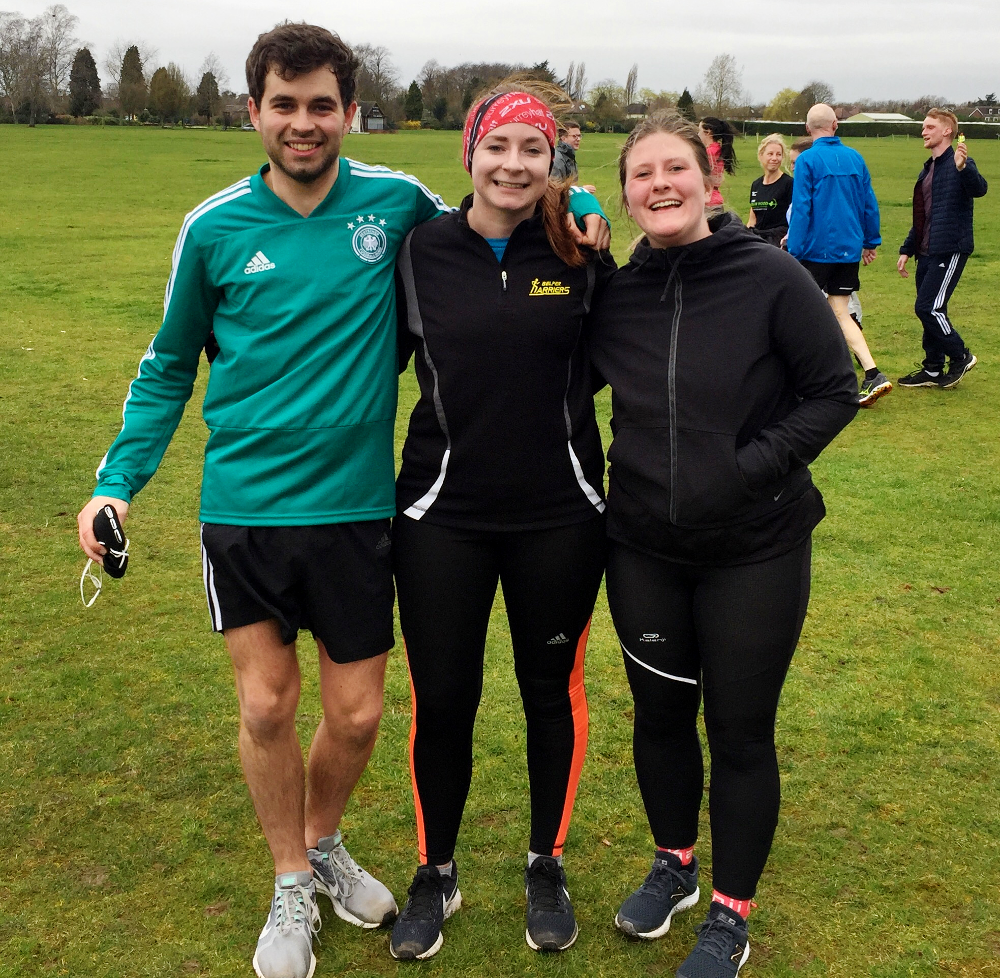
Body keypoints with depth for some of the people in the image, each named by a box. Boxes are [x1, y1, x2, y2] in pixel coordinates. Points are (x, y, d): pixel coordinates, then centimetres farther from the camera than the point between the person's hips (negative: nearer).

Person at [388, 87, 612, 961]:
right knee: (441, 699, 7)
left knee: (553, 690, 13)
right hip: (443, 515, 0)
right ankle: (436, 874, 31)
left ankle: (547, 866, 35)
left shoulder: (580, 254, -2)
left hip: (560, 515, 0)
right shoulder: (422, 252, -2)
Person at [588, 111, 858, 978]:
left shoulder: (771, 278, -12)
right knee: (660, 713, 17)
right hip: (644, 547, 4)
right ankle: (675, 864, 42)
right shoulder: (616, 295, 0)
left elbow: (834, 392, -9)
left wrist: (752, 467, -17)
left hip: (754, 550, -3)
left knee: (740, 730, 7)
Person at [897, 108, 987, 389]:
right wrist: (907, 250, 19)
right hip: (928, 252, 9)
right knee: (930, 311, 10)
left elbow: (979, 189, -30)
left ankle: (961, 356, 8)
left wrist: (963, 167, -48)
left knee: (928, 307, -11)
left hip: (950, 250, -9)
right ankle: (932, 370, 19)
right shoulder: (928, 169, 18)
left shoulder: (959, 164, -9)